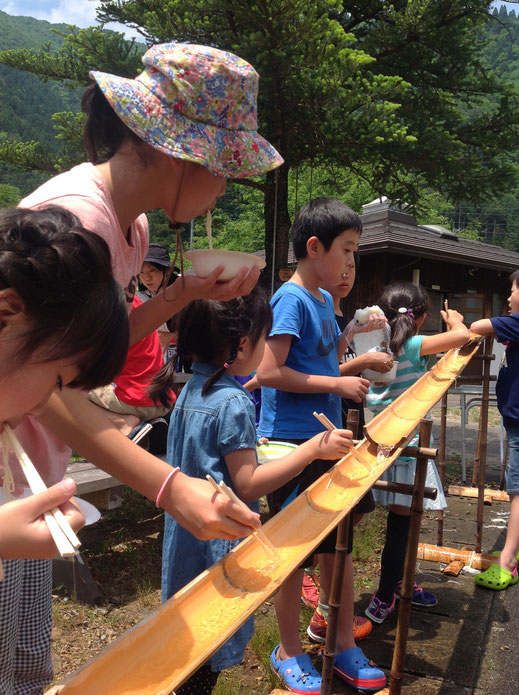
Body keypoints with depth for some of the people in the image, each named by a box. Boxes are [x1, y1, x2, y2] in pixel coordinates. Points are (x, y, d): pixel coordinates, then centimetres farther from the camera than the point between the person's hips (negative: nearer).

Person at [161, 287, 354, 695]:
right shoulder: (234, 404, -23)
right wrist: (312, 449, -23)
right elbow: (247, 486, -22)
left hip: (186, 540, 9)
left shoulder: (192, 390, 3)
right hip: (217, 549, -8)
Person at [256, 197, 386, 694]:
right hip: (291, 443, -8)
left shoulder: (324, 300, 11)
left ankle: (343, 644, 34)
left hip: (325, 439, 8)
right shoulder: (291, 298, -14)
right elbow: (269, 372, -22)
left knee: (338, 545, 17)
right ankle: (289, 652, 28)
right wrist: (337, 385, -18)